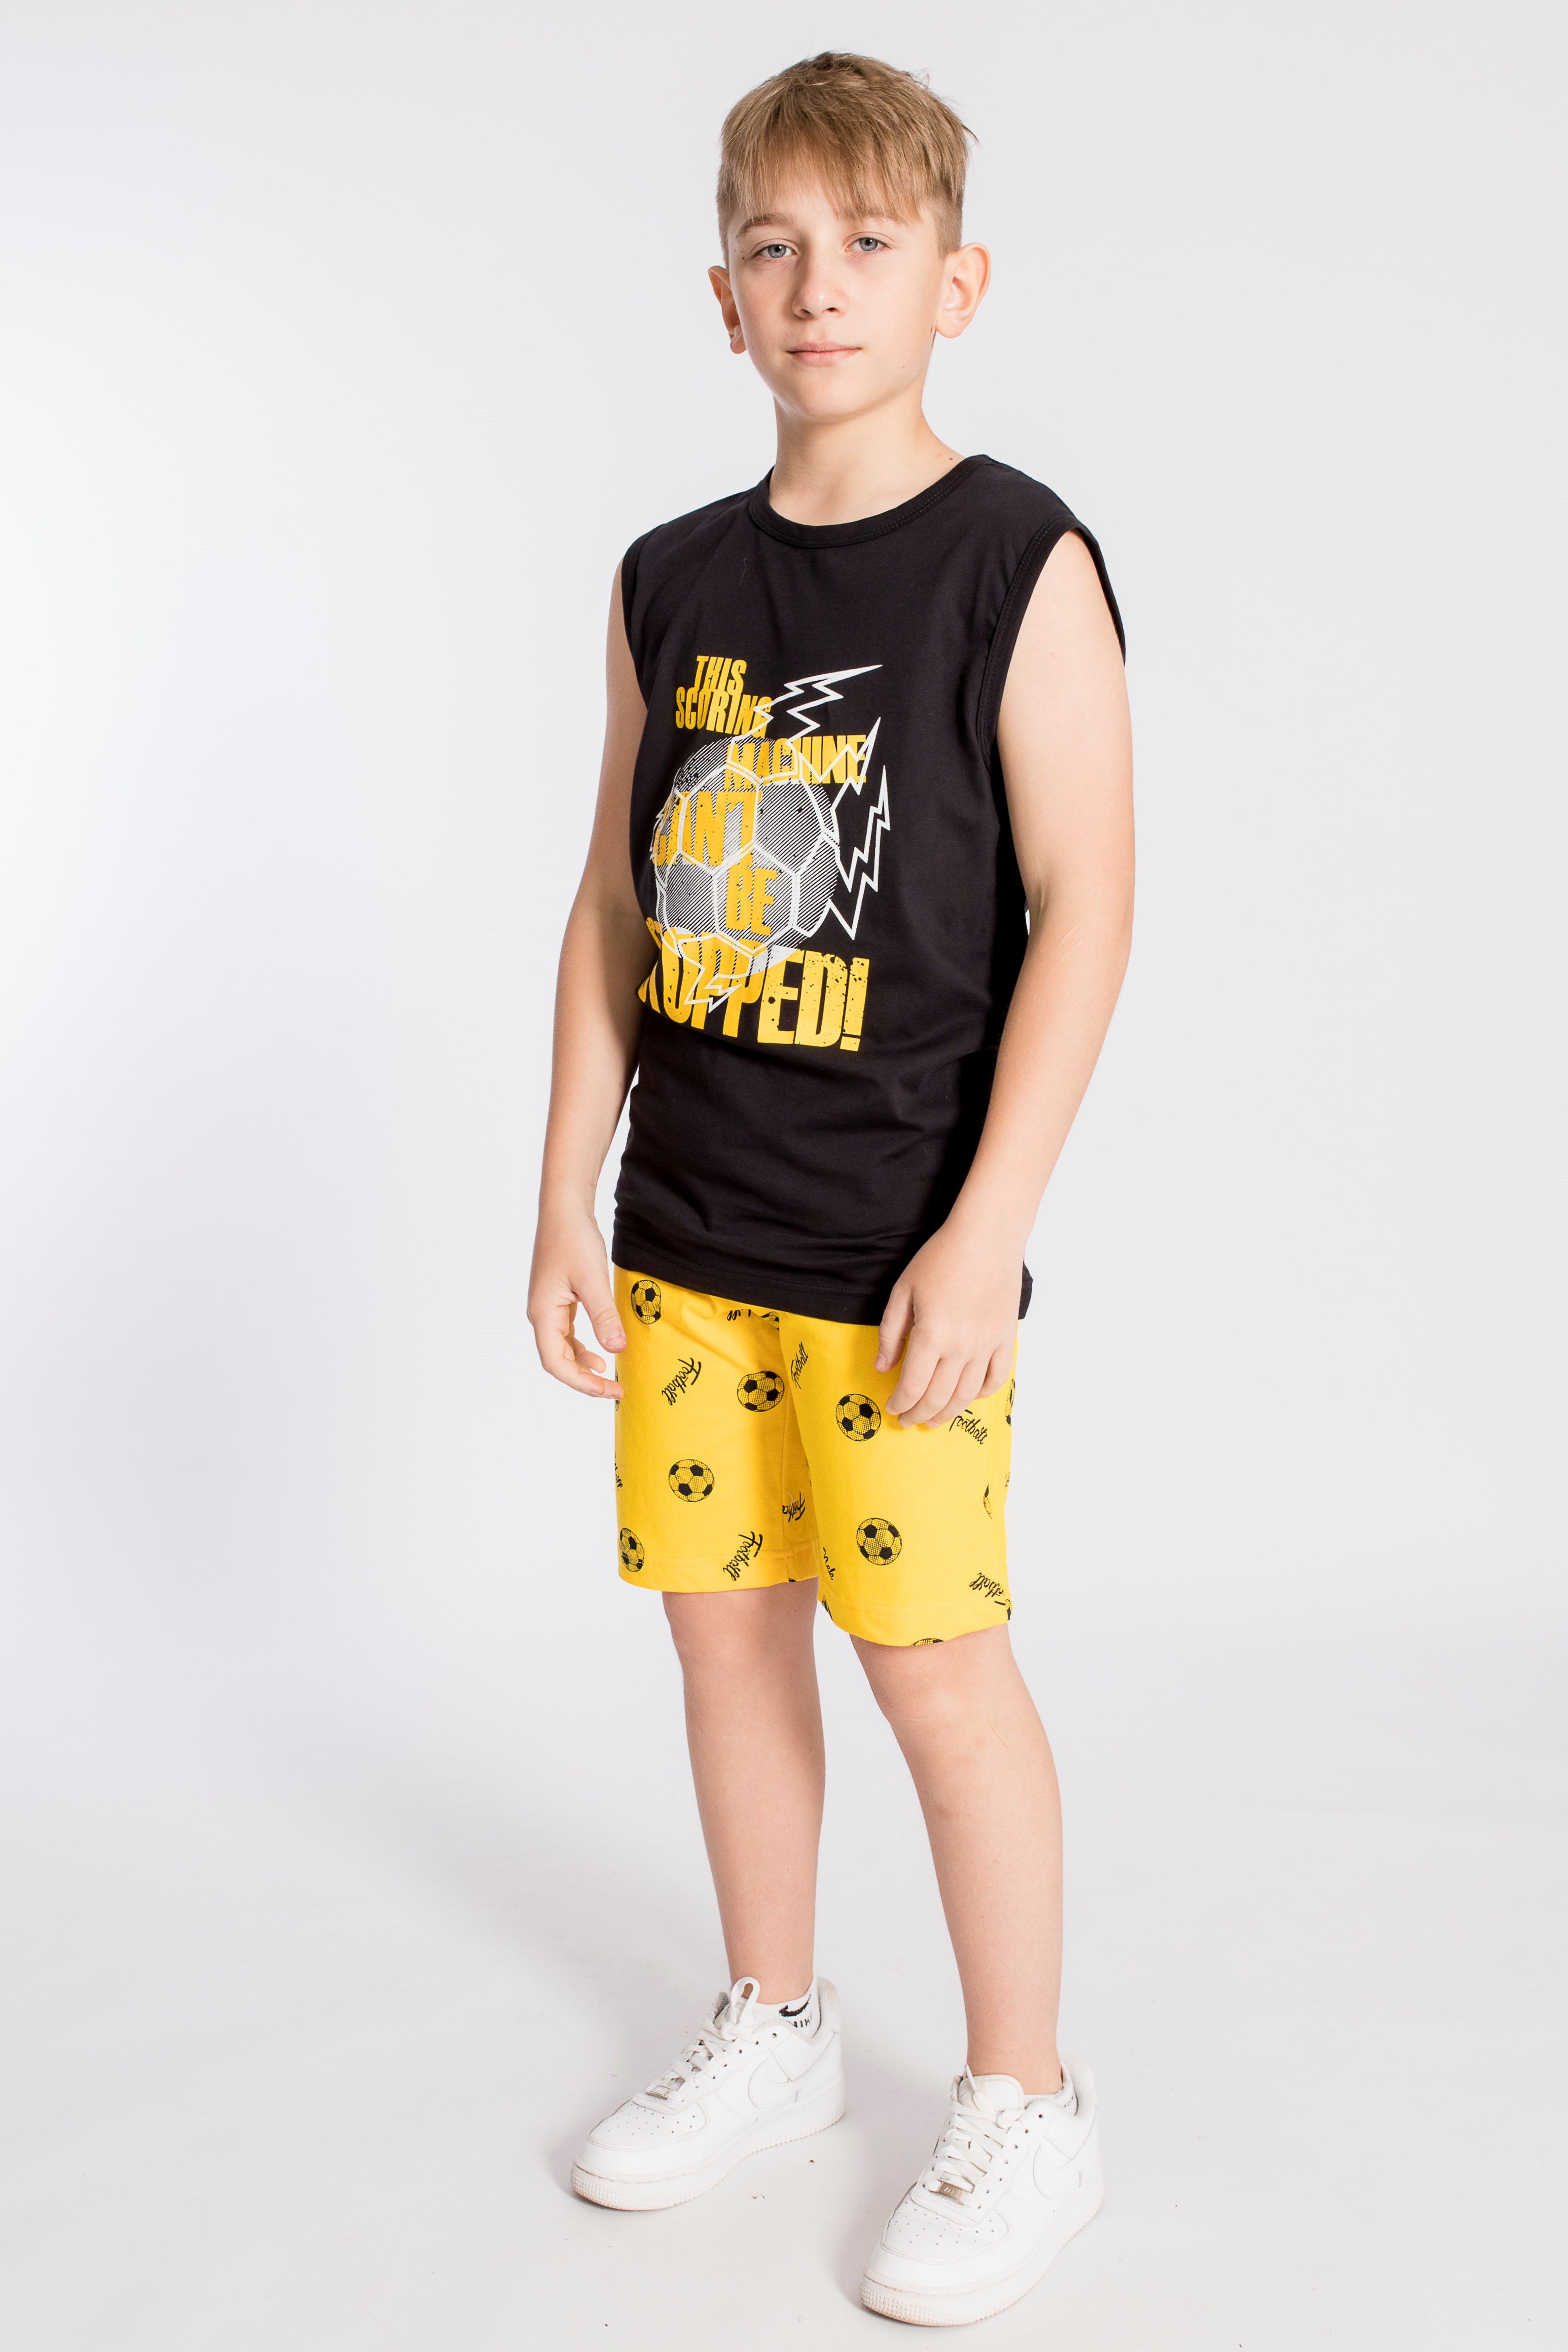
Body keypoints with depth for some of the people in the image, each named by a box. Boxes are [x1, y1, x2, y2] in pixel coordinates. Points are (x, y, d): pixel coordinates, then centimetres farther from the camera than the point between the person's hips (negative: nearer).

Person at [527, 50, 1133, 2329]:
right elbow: (614, 906, 11)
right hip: (690, 1227, 6)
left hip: (901, 1239, -5)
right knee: (723, 1615, 14)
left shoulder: (1016, 560, -8)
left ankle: (1028, 2103, 20)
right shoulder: (673, 580, 7)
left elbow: (1084, 911, -12)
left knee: (934, 1656, 0)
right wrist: (569, 1198, 8)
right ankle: (775, 2027, 34)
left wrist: (986, 1232, -17)